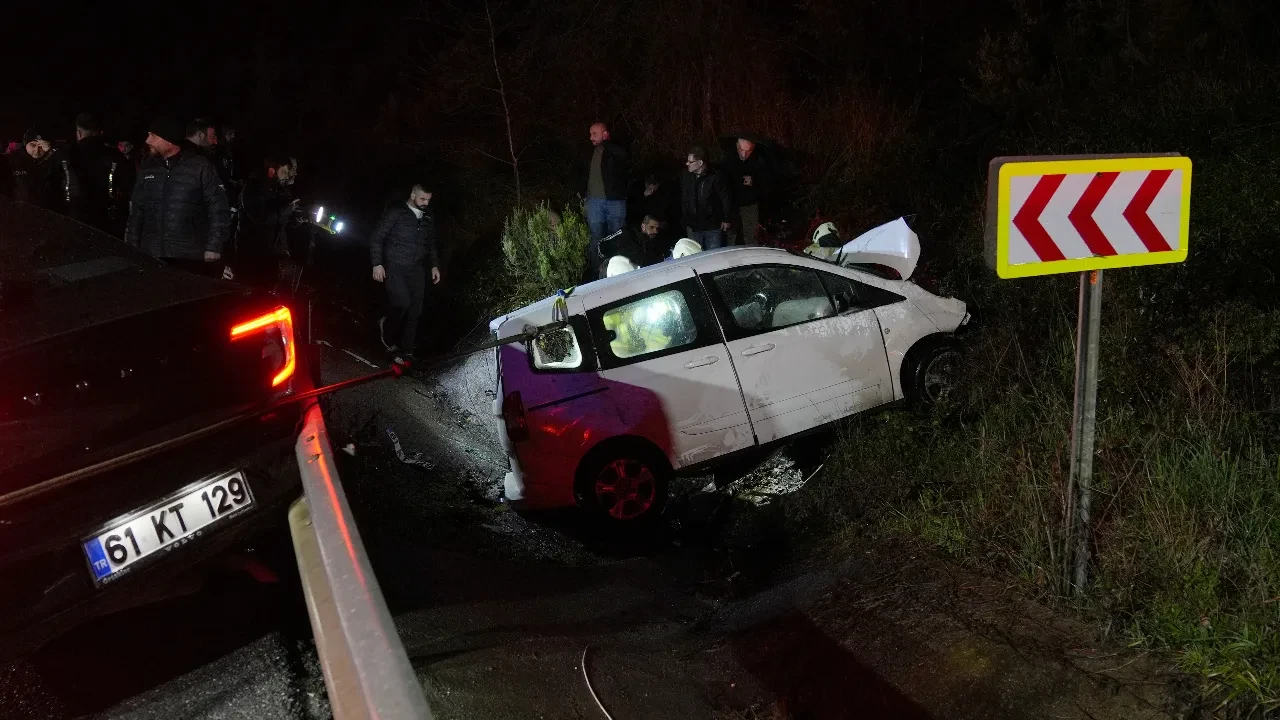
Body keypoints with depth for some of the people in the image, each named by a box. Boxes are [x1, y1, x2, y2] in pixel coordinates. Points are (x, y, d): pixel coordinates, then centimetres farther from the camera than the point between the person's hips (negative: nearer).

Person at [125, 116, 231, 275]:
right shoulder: (147, 168, 11)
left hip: (191, 260, -4)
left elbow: (219, 210, -4)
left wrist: (213, 250, -10)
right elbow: (137, 210, 17)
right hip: (151, 258, 4)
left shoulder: (200, 166, -3)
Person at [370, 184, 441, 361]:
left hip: (416, 269, 5)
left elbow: (431, 244, 24)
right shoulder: (396, 214, -4)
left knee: (415, 310, -2)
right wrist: (377, 264, -10)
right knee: (403, 303, -20)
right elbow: (376, 238, -3)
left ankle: (405, 352, 5)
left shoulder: (429, 218, 12)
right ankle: (387, 326, 12)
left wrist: (434, 265, 14)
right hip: (394, 267, -5)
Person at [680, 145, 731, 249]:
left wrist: (726, 220, -5)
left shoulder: (715, 177, -12)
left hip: (713, 228, -5)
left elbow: (725, 198, -7)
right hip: (694, 228, 5)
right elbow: (683, 202, 11)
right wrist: (686, 222, 11)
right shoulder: (686, 179, 3)